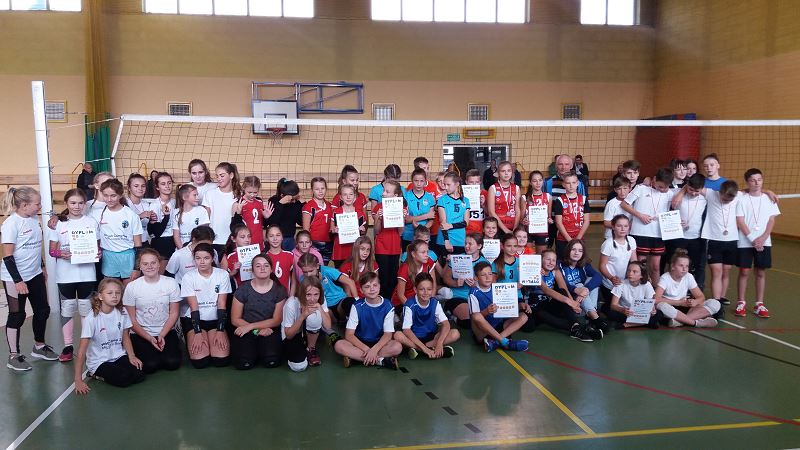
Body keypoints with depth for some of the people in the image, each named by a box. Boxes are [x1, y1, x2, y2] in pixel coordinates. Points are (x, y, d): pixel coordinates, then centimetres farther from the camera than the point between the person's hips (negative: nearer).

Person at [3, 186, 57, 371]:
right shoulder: (11, 223, -17)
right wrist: (18, 280, -20)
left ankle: (39, 347, 31)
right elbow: (7, 256, -18)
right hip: (15, 278, -7)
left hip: (35, 275, 7)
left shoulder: (34, 220, 4)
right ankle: (14, 356, 15)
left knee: (43, 311, 13)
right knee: (17, 315, 3)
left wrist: (41, 268, 20)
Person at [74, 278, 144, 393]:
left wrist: (131, 356, -10)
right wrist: (78, 380, -20)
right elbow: (82, 350, -18)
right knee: (124, 379, -26)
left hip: (118, 356, 5)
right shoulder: (91, 319, -18)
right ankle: (96, 374, 2)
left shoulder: (122, 313, -4)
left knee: (139, 376, -17)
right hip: (99, 361, -5)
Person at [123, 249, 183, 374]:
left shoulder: (171, 283, -4)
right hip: (141, 334, -1)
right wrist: (150, 339, -12)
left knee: (173, 363, -19)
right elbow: (131, 320, -3)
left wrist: (162, 335, -12)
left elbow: (173, 314, 0)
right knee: (150, 366, -21)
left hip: (166, 331, 1)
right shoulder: (131, 287, -6)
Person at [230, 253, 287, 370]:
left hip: (270, 331, 0)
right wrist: (258, 330, -12)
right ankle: (253, 348, 10)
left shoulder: (279, 290, -1)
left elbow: (276, 320, -1)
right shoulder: (243, 289, -3)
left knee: (272, 361, -25)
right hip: (245, 331, 0)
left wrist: (250, 326, -11)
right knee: (244, 363, -24)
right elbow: (235, 319, -1)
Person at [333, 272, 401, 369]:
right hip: (360, 343, 1)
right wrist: (366, 349, -25)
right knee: (339, 345, -29)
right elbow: (349, 334, -12)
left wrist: (374, 350, -28)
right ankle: (380, 361, -27)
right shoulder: (357, 306, -9)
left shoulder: (387, 306, -9)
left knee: (397, 347, -30)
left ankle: (355, 357, -26)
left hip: (379, 343, -1)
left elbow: (388, 334, -11)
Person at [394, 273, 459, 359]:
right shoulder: (410, 305, -18)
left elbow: (446, 324, -15)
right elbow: (406, 330, -24)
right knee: (398, 335, -34)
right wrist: (424, 348, -32)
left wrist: (439, 343, -32)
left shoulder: (435, 303, -8)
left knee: (455, 334, -21)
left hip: (432, 337, 3)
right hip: (414, 338, -3)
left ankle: (417, 349, -23)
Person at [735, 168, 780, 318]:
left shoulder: (769, 199, 4)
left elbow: (772, 220, 2)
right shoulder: (742, 200, -3)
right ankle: (741, 303, 11)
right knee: (744, 272, 2)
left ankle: (759, 304, 13)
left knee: (761, 272, 6)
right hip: (745, 242, -2)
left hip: (764, 242, 2)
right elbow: (740, 221, -7)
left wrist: (763, 238, -11)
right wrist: (752, 239, -14)